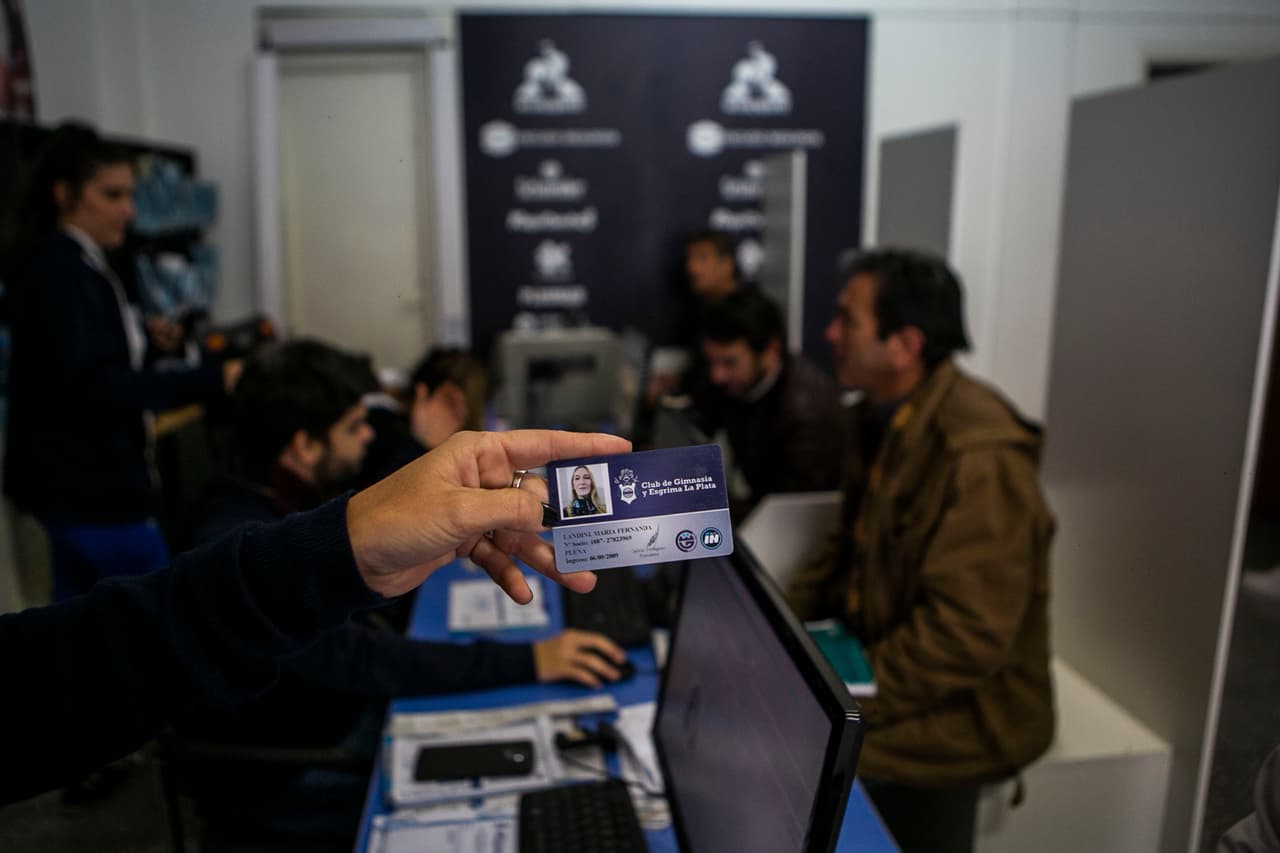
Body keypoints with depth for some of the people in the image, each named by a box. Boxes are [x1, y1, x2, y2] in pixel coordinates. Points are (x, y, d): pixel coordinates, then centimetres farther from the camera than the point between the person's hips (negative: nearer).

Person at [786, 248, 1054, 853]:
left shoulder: (979, 457, -25)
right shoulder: (881, 418, 4)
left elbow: (967, 636, -26)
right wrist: (783, 617, 0)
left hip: (965, 708, -8)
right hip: (884, 659, 8)